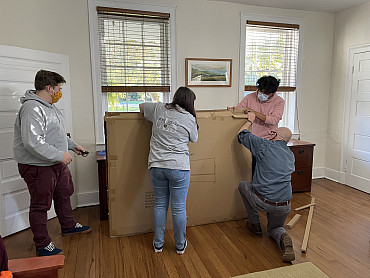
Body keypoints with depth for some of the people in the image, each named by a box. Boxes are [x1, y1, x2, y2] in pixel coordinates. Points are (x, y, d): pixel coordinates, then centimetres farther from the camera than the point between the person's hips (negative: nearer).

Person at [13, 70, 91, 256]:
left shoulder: (49, 106, 11)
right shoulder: (32, 109, -23)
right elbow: (33, 143, -31)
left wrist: (73, 145, 18)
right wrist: (60, 155, -27)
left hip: (58, 164, 10)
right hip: (38, 167, -10)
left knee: (64, 195, 22)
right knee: (40, 206, 5)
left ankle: (68, 226, 43)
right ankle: (43, 245, 21)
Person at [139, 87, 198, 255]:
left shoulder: (158, 109, 5)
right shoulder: (190, 119, -2)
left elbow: (141, 107, 24)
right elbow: (194, 139, 15)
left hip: (156, 165, 3)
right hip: (179, 167, -3)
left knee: (160, 204, 17)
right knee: (179, 208, 9)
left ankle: (158, 244, 30)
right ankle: (180, 245, 26)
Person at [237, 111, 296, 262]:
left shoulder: (265, 145, -6)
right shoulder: (291, 155, 11)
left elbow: (242, 135, 5)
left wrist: (250, 120, 24)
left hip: (262, 202, -5)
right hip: (284, 206, 5)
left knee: (242, 185, 25)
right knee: (274, 228, 32)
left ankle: (255, 224, 29)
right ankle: (283, 238, -5)